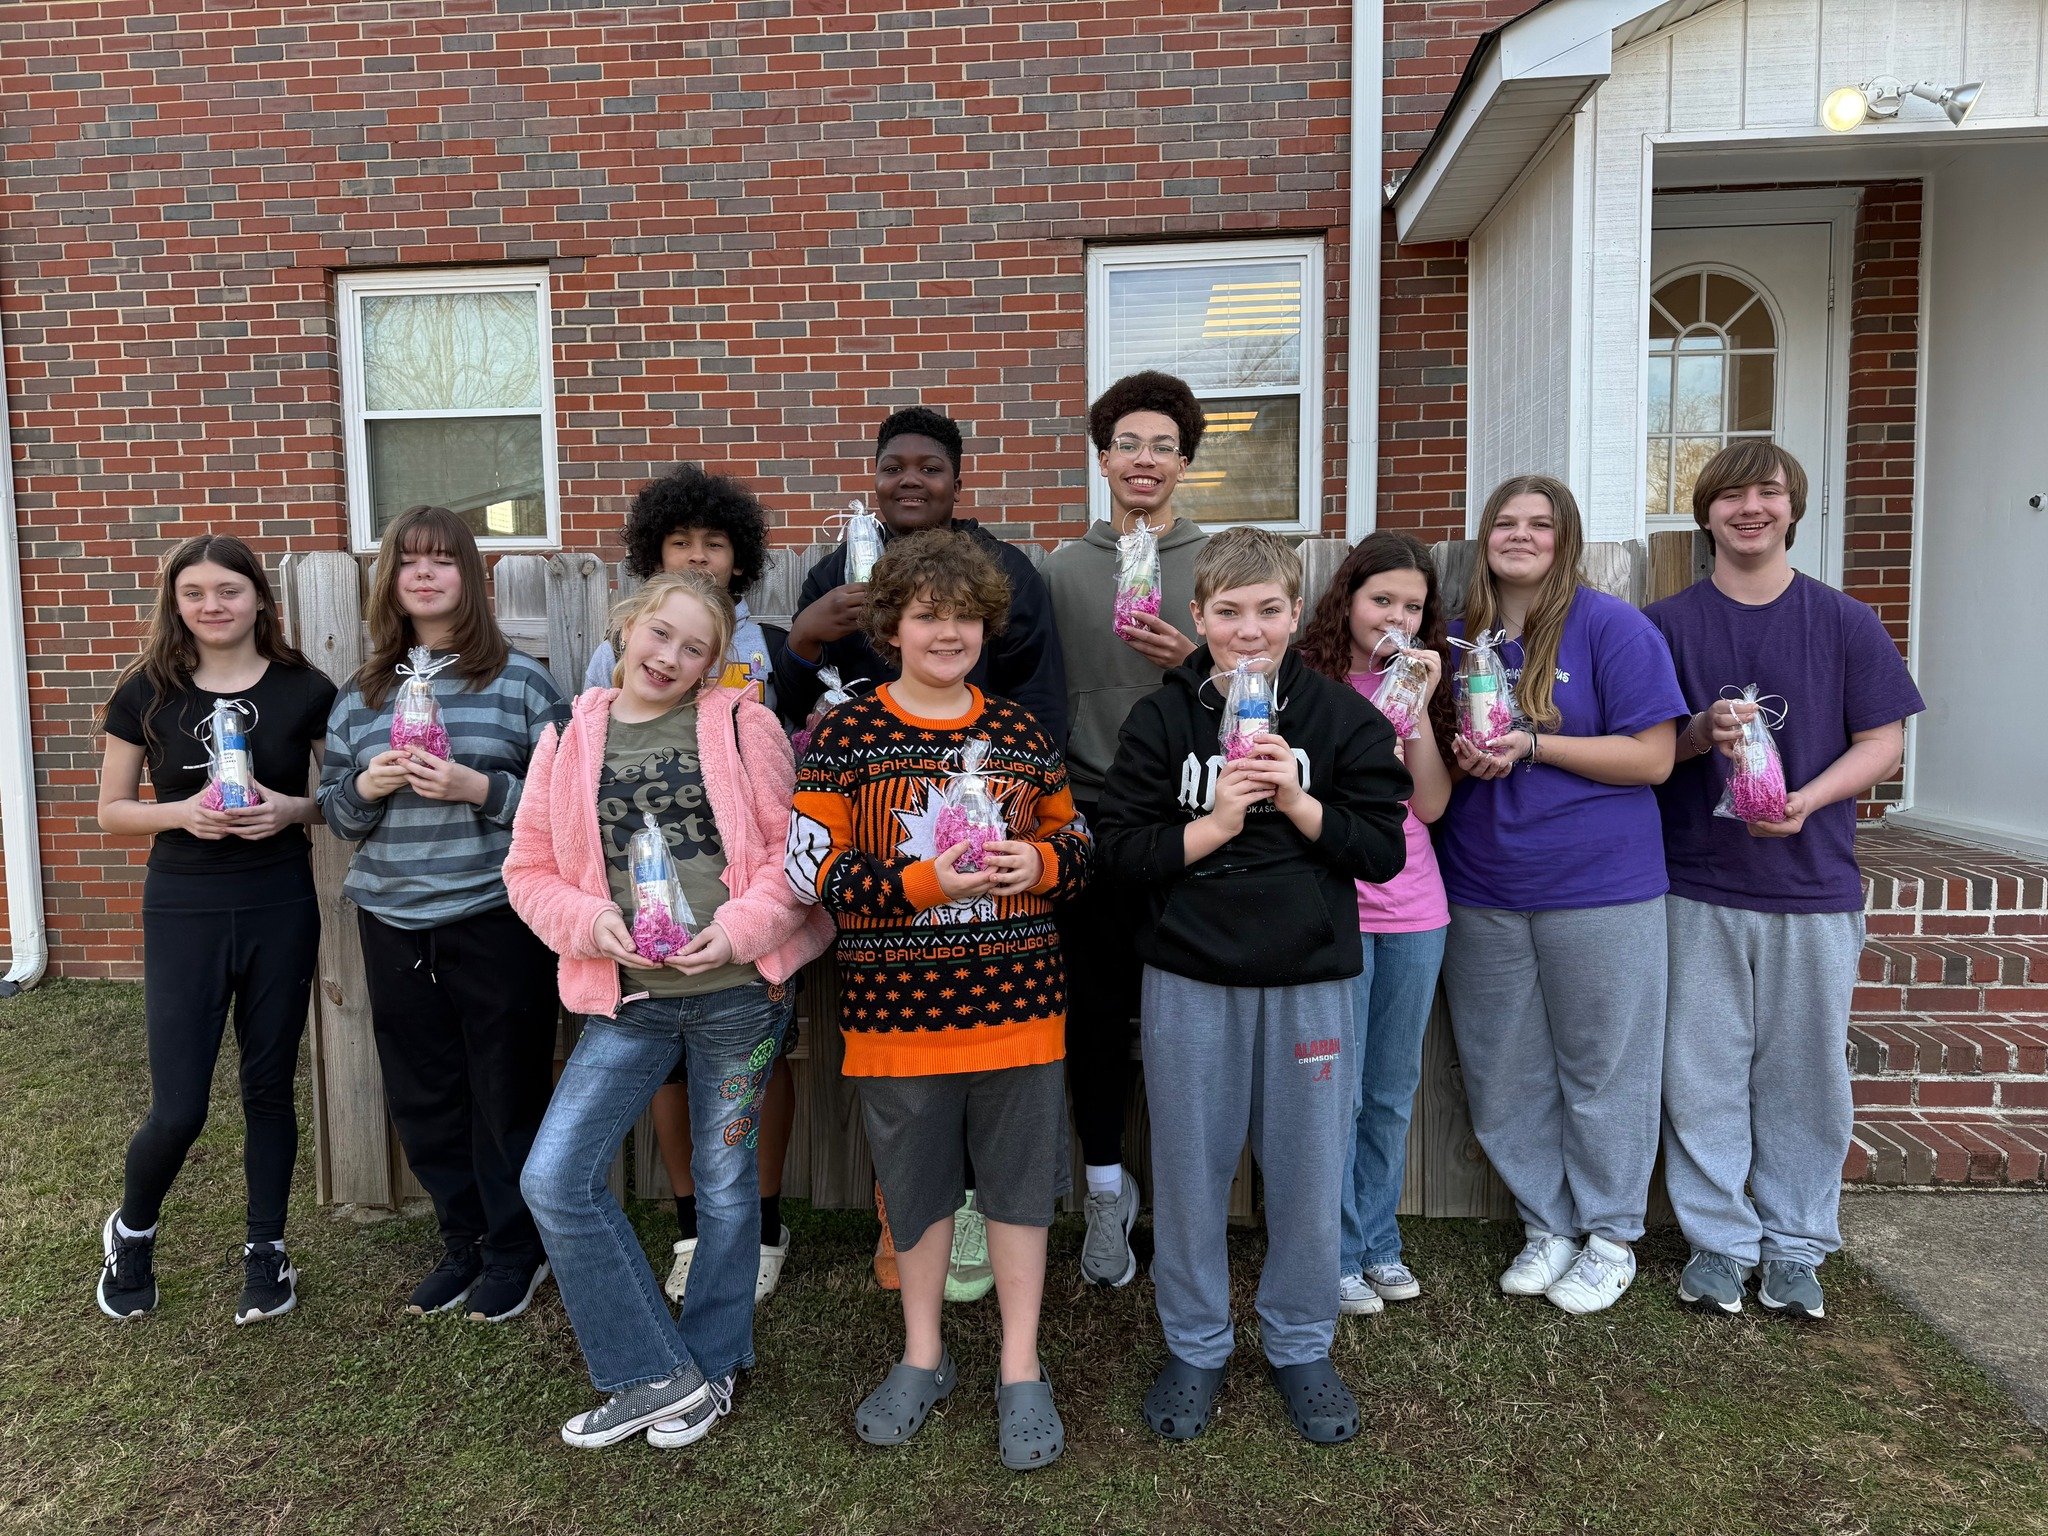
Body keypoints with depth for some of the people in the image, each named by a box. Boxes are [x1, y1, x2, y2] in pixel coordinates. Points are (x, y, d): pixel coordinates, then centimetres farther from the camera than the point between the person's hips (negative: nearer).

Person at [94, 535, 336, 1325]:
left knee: (269, 1087, 11)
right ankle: (130, 1231, 32)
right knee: (179, 1107, 0)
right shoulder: (145, 693, -2)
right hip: (183, 913, 0)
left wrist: (295, 808, -15)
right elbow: (111, 812, 4)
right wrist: (180, 812, -15)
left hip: (281, 912, 0)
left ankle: (265, 1251, 29)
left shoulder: (306, 690, -3)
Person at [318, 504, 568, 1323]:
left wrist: (481, 788, -18)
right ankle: (464, 1245, 31)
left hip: (499, 921, -4)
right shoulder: (361, 694, 10)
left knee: (508, 1094, 5)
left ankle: (515, 1250, 25)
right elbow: (334, 809, 14)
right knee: (422, 1099, 12)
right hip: (394, 925, 4)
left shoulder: (521, 680, -3)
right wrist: (367, 786, -7)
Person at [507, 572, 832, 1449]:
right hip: (628, 997, 3)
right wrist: (590, 921, -11)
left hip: (739, 988, -2)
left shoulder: (743, 727, -1)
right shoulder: (570, 738, 5)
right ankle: (659, 1375, 11)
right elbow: (530, 868, 7)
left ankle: (712, 1367, 33)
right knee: (554, 1180, -5)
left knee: (724, 1181, 11)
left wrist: (744, 924, -17)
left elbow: (795, 845, -3)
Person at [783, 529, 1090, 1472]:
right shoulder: (845, 737, -4)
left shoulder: (1022, 734, 6)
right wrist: (925, 883, -20)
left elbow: (1076, 845, 13)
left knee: (1018, 1183, 10)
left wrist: (1039, 862, -10)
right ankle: (923, 1357, 35)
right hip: (897, 1009, -2)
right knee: (916, 1185, 14)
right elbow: (811, 870, -10)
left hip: (1015, 1004, 2)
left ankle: (1020, 1371, 27)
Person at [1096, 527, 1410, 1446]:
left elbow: (1383, 851, -3)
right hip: (1189, 980, 0)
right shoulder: (1160, 720, -1)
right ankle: (1194, 1346, 31)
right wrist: (1213, 825, -19)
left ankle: (1300, 1347, 32)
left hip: (1309, 979, 1)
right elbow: (1120, 850, -5)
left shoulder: (1343, 717, -1)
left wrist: (1297, 801, -16)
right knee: (1189, 1171, 10)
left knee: (1308, 1173, 10)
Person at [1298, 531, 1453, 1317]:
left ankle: (1379, 1239, 29)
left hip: (1414, 909, 5)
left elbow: (1432, 802, -1)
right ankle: (1337, 1251, 18)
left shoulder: (1417, 682, 10)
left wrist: (1419, 707, -9)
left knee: (1393, 1092, 14)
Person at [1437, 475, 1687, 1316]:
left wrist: (1533, 747, -18)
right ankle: (1547, 1226, 29)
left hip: (1598, 888, -4)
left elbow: (1653, 757, -10)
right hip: (1482, 892, 5)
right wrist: (1463, 754, -5)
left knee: (1601, 1069, 7)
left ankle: (1611, 1238, 25)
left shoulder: (1612, 627, -6)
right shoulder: (1461, 635, 9)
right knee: (1505, 1075, 11)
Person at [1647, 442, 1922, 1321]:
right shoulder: (1667, 624, 3)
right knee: (1702, 1073, 5)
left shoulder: (1844, 623, 3)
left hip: (1813, 886, 0)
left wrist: (1809, 798, -16)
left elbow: (1883, 741, 2)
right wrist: (1699, 734, -16)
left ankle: (1794, 1244, 25)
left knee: (1804, 1072, 9)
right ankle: (1718, 1240, 20)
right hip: (1696, 886, 0)